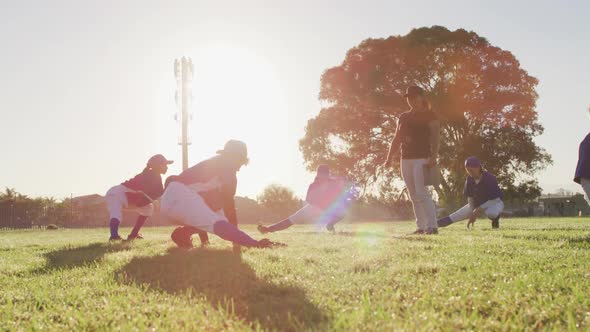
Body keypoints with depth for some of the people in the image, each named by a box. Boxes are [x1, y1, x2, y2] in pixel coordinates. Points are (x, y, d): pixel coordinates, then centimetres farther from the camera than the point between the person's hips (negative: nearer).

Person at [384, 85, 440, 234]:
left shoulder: (429, 115, -3)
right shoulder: (403, 117, 16)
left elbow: (435, 138, -12)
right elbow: (397, 139, 18)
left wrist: (433, 157, -24)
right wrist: (389, 158, 12)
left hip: (422, 159, -7)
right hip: (406, 159, 7)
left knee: (422, 194, -14)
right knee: (414, 196, 6)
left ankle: (432, 226, -11)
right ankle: (421, 227, 10)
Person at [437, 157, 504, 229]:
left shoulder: (490, 178, -27)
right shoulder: (469, 179, -10)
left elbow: (493, 199, -28)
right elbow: (469, 197, -7)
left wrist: (478, 210, -33)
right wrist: (472, 213, -18)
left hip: (494, 202, -5)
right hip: (477, 203, 5)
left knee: (491, 213, -40)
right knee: (456, 216, -5)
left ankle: (495, 221, -7)